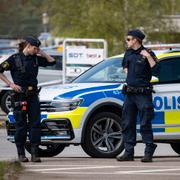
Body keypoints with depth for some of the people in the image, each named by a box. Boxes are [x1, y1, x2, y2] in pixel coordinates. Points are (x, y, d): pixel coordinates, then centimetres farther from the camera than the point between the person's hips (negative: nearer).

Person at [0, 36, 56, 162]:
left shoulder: (36, 59, 10)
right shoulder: (14, 59, -3)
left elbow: (51, 62, 17)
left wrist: (42, 53, 6)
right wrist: (10, 84, -9)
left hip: (33, 96, 4)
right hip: (19, 96, -4)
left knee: (35, 124, -3)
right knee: (21, 125, 0)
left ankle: (35, 153, -3)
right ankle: (21, 154, 8)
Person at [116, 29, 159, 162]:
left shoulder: (147, 53, -6)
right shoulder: (128, 53, 13)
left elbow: (156, 69, -18)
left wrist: (148, 56, -24)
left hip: (143, 94, -7)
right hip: (129, 93, 7)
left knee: (145, 124, -7)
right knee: (128, 124, 7)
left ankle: (149, 153, -4)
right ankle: (129, 153, 13)